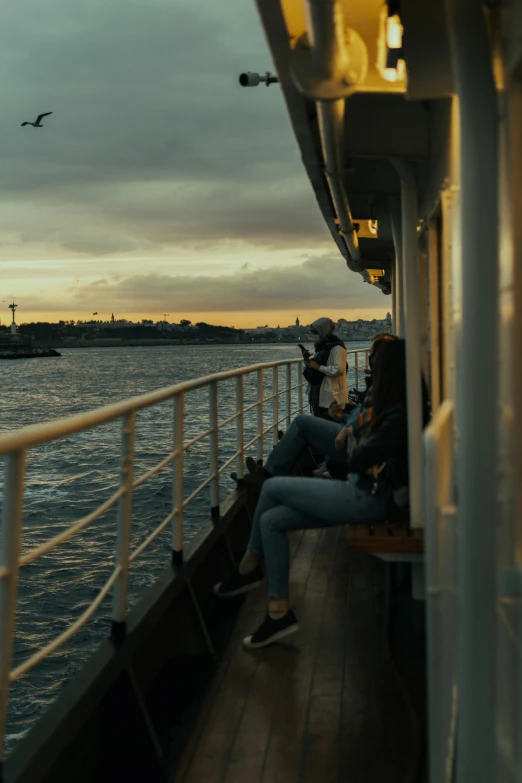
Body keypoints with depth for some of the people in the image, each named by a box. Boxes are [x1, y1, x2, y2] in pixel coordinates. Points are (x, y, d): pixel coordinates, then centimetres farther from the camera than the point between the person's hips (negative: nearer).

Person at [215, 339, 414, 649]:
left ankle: (249, 568, 14)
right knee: (271, 521, 1)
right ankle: (280, 612, 6)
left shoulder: (399, 415, -21)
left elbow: (359, 460, -20)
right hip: (363, 495, 10)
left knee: (272, 488, -3)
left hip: (368, 500, -10)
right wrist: (352, 442, -4)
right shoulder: (398, 409, 9)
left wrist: (350, 440, 1)